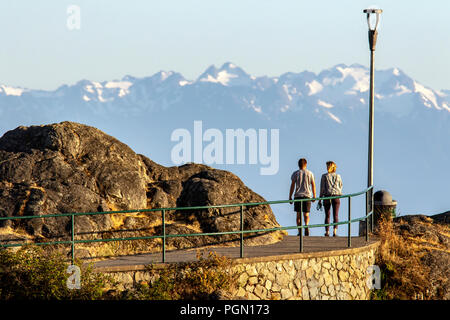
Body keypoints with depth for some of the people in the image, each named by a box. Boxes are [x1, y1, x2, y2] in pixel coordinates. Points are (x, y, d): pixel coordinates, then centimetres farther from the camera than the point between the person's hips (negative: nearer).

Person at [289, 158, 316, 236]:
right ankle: (306, 225, -22)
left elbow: (292, 186, -2)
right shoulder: (310, 173, 4)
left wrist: (290, 197, 3)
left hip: (298, 196, -1)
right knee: (306, 214, 6)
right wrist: (314, 196, 13)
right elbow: (313, 185, 5)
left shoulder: (295, 173, 1)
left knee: (299, 214, 6)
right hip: (307, 195, 1)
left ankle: (300, 231, 1)